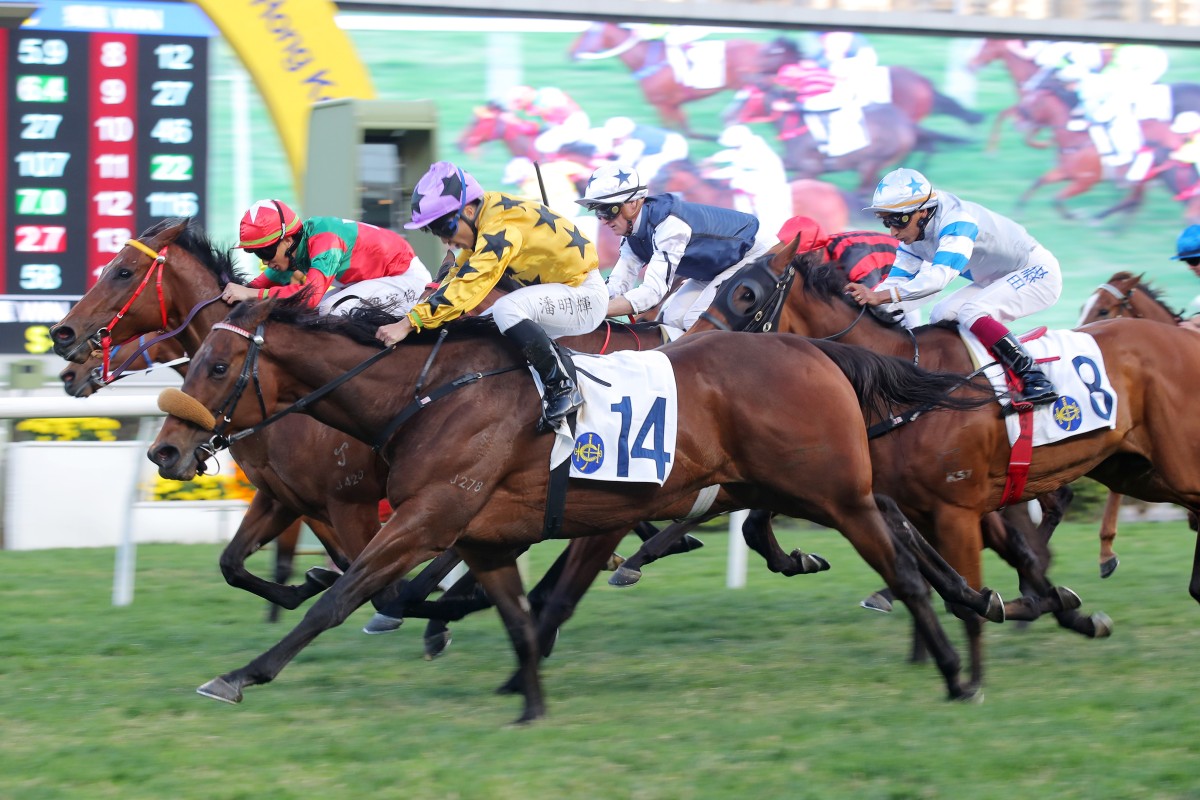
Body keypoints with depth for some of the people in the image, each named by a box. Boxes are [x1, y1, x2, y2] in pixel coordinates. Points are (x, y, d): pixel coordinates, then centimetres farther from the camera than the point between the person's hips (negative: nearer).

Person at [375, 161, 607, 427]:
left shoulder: (502, 227, -27)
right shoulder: (482, 217, 0)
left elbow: (468, 284, -34)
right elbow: (458, 273, 7)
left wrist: (409, 323, -37)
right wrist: (422, 312, -6)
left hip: (584, 294, -10)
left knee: (507, 311, -31)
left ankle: (562, 389, -21)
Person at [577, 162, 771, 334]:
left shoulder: (669, 224, -36)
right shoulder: (632, 229, -7)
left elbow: (653, 291, -42)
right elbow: (617, 285, -11)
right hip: (713, 271, 9)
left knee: (698, 321, -23)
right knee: (670, 319, -2)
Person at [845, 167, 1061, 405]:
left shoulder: (956, 221, -32)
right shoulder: (914, 234, -3)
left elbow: (940, 276, -45)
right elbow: (897, 281, -2)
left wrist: (882, 296, -53)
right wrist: (865, 299, -22)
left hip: (1037, 272, -10)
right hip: (999, 279, 10)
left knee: (971, 313, -28)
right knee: (942, 316, -2)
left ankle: (1035, 378, -27)